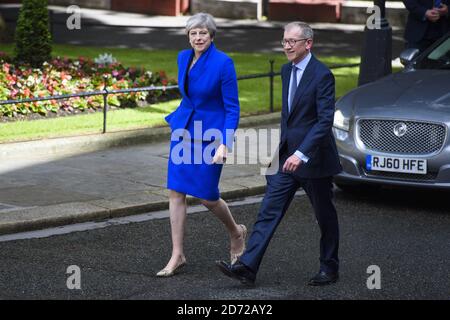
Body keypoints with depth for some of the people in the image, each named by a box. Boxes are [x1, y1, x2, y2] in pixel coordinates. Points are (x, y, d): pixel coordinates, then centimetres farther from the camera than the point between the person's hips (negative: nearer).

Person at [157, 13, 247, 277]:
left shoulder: (223, 63, -16)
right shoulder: (183, 58, 3)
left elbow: (232, 108, -14)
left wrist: (224, 145, -21)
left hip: (210, 134, -6)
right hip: (184, 129, 6)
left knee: (206, 196, 1)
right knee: (176, 192, 0)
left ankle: (237, 233, 31)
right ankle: (177, 255, 6)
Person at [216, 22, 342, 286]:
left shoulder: (322, 75, -16)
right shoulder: (287, 70, 8)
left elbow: (325, 120, -22)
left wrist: (302, 154, -29)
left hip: (314, 158, -7)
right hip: (288, 157, 7)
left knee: (325, 216, 9)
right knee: (269, 211, -1)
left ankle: (330, 269, 24)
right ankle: (247, 267, -5)